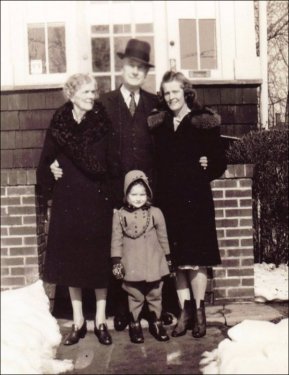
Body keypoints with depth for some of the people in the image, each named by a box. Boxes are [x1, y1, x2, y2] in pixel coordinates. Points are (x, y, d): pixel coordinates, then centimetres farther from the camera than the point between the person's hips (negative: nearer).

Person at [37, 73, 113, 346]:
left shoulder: (102, 123, -4)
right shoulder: (59, 123, 0)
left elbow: (109, 162, -8)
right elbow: (46, 162, 5)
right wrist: (50, 187, 1)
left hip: (97, 200, -1)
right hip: (67, 200, 2)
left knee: (99, 259, 5)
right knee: (70, 259, 7)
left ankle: (101, 321, 18)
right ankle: (78, 322, 21)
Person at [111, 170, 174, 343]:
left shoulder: (155, 213, -3)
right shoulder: (120, 215, -4)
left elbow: (163, 237, 5)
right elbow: (116, 240, -1)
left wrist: (167, 258, 9)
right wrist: (116, 262, -4)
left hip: (154, 264, 1)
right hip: (132, 266, -1)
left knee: (155, 296, 13)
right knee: (135, 297, 10)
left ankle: (156, 322, 27)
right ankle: (135, 324, 25)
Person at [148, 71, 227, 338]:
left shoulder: (204, 122, 0)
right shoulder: (158, 124, 11)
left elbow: (220, 161, -1)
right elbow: (155, 162, 12)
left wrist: (207, 168, -18)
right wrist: (155, 190, -2)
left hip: (195, 198, -4)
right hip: (167, 199, 4)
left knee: (195, 258, -1)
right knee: (176, 258, 8)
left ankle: (199, 311, 15)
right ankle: (185, 310, 20)